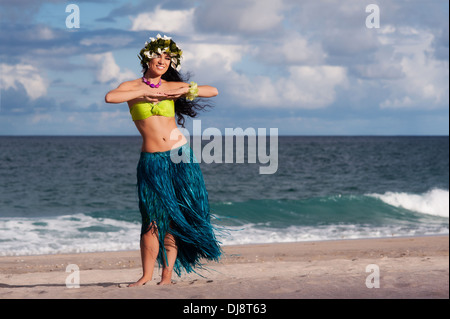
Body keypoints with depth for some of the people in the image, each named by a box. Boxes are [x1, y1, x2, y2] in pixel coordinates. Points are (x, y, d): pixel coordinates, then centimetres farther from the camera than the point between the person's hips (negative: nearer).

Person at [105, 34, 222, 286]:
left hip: (180, 156, 2)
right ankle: (147, 275, 0)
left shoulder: (172, 87, 9)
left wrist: (185, 90, -5)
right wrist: (143, 92, -12)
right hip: (152, 161, -1)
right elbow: (110, 97, -17)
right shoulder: (132, 87, 5)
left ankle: (167, 274, 3)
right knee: (153, 218, -7)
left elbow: (214, 91, 8)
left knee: (175, 218, -1)